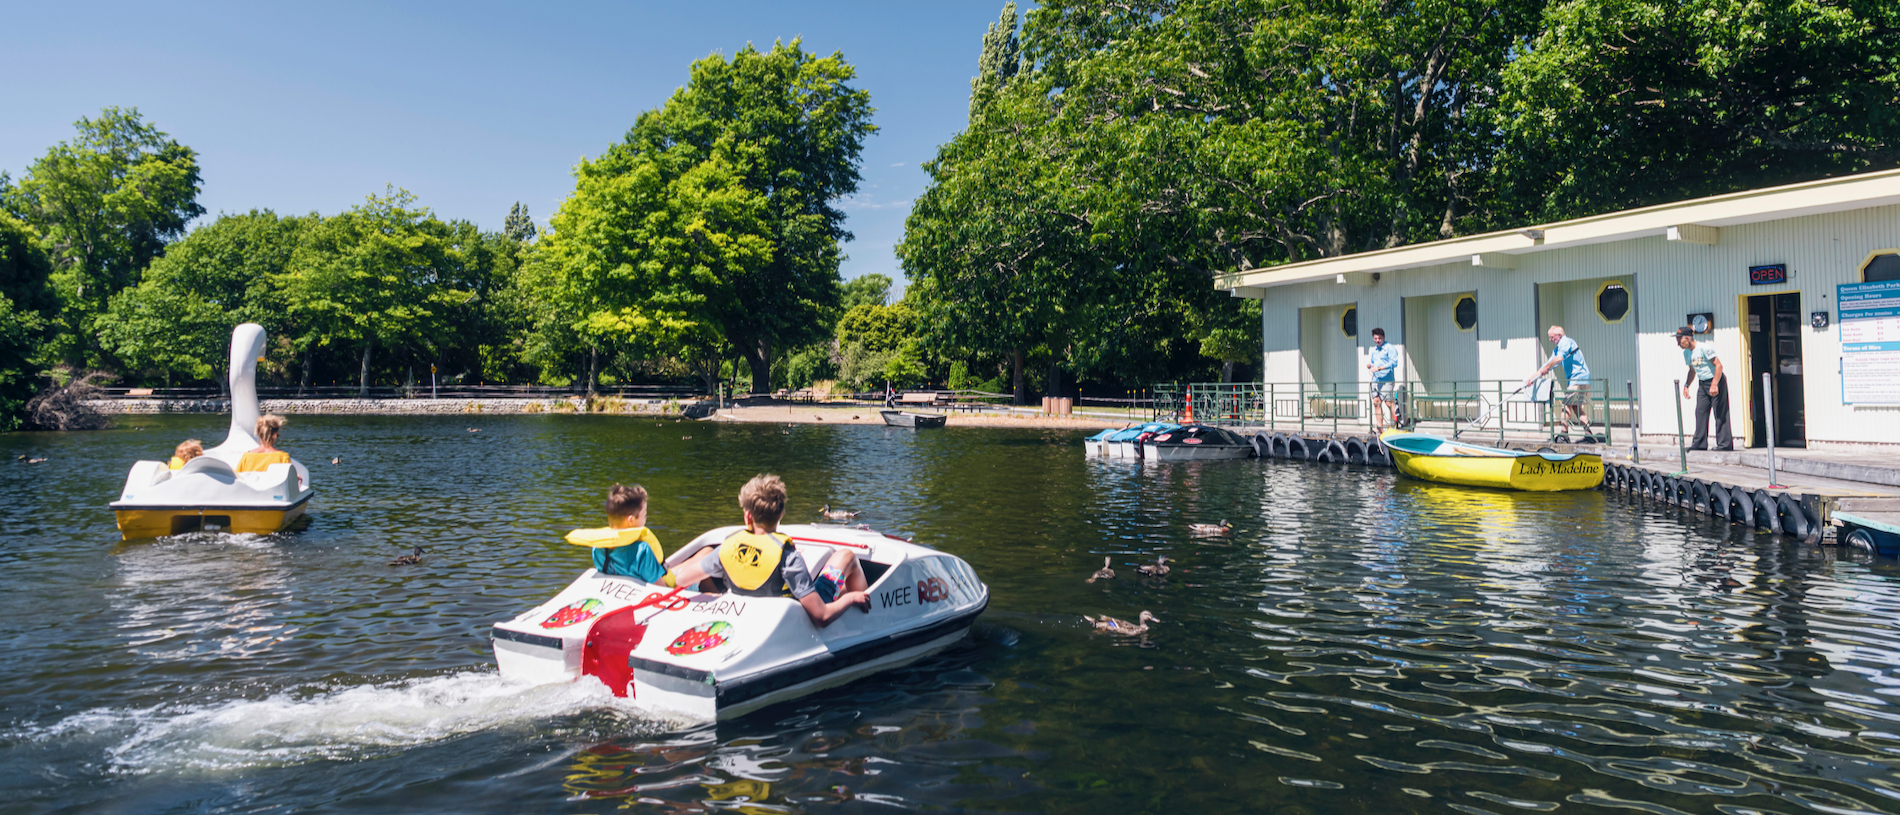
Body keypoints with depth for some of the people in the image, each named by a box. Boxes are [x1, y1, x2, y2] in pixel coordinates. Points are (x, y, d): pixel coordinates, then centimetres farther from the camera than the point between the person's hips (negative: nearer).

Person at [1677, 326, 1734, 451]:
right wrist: (1686, 385, 9)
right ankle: (1700, 443, 8)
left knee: (1720, 413, -7)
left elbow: (1718, 365, -21)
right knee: (1700, 412, 5)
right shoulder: (1686, 353, 7)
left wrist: (1714, 385, -28)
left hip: (1716, 381, -8)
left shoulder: (1704, 348, -18)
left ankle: (1724, 444, -5)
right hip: (1702, 384, 8)